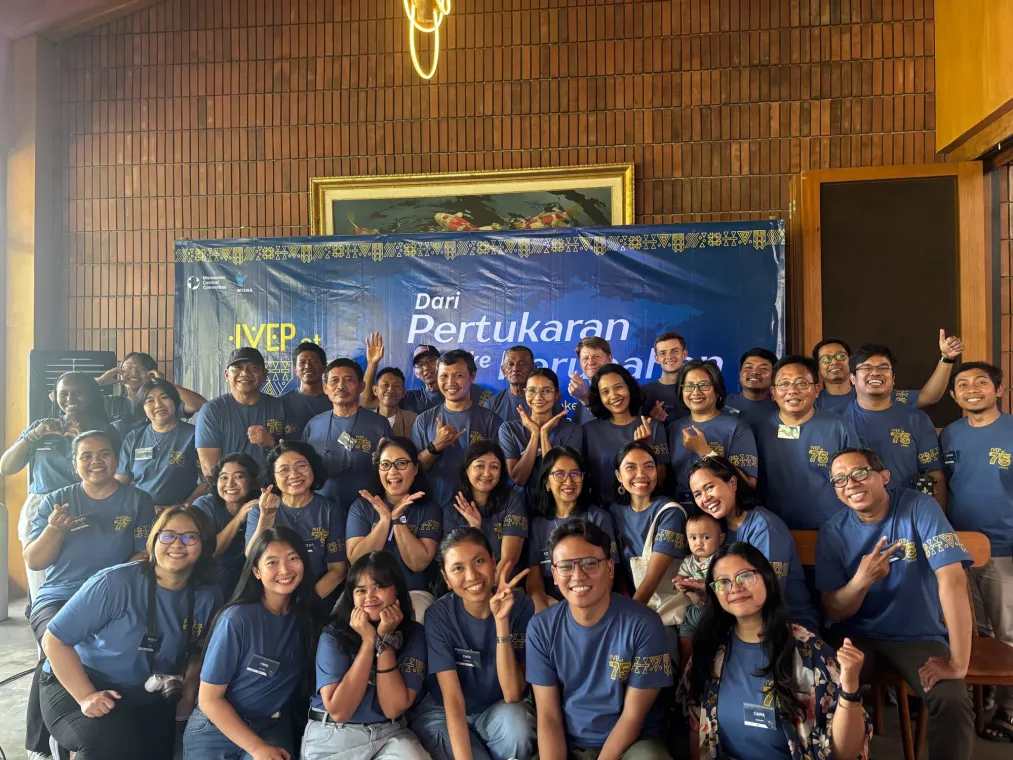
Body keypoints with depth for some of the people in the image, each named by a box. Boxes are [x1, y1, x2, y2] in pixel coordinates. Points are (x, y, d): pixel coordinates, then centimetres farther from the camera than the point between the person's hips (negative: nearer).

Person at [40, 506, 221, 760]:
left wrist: (189, 688, -5)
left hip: (147, 700, 5)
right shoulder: (115, 583, -21)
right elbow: (54, 640, -16)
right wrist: (86, 697, -21)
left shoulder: (208, 599, -8)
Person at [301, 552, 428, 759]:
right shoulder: (334, 635, -8)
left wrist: (385, 639, -17)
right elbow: (339, 711, -15)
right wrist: (368, 640, -18)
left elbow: (393, 708, -11)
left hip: (390, 735, -1)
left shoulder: (414, 634, -4)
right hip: (332, 736, 1)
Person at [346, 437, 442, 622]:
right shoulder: (362, 505, 3)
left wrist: (397, 519, -18)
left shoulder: (428, 509, 0)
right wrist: (385, 519, -17)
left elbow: (419, 563, -11)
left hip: (414, 593, -1)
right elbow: (356, 560, -9)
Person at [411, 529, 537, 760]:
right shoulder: (439, 615, -19)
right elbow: (453, 700, -21)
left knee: (515, 719, -31)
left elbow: (513, 695, -24)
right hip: (443, 714, 0)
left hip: (499, 712, 1)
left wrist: (501, 620, -34)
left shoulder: (521, 606, -20)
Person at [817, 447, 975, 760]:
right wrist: (861, 581, -27)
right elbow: (833, 612, -5)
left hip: (919, 636, -1)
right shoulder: (832, 532, -6)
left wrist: (958, 662, -28)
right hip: (857, 636, 1)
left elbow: (952, 579, -23)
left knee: (953, 701, -27)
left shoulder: (919, 507, -14)